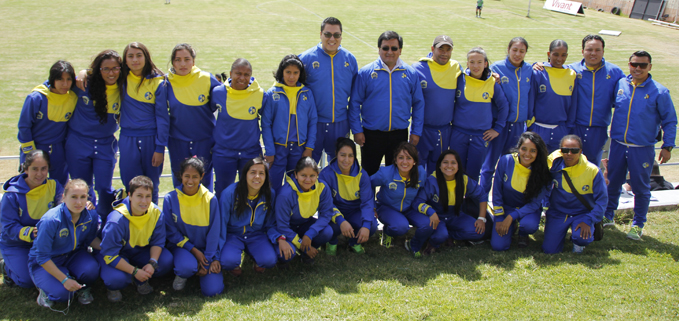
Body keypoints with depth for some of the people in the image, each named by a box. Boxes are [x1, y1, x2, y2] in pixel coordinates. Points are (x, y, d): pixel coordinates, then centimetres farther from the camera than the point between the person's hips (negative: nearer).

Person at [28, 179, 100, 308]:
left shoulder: (91, 215, -14)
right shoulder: (50, 220, -30)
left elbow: (90, 239, 4)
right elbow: (42, 257, -22)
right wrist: (65, 279, -24)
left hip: (73, 254, 4)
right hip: (45, 263, -4)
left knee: (91, 269, -30)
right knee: (63, 293, -28)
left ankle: (83, 288, 6)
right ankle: (45, 287, 8)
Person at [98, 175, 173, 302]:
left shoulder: (156, 213, -17)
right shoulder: (117, 220, -31)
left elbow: (158, 242, -6)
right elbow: (110, 255, -26)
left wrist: (152, 263, -25)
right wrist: (134, 271, -28)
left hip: (140, 251, 5)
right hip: (114, 255, -5)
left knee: (166, 261, -21)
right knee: (117, 279, -35)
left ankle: (142, 280, 7)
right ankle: (113, 288, 4)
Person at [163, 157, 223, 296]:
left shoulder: (210, 199, -7)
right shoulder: (170, 199, -8)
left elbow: (214, 232, -4)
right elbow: (170, 232, -4)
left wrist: (209, 259, -11)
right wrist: (193, 250, -12)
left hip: (206, 248, 1)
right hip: (181, 246, -1)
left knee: (212, 290, -16)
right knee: (186, 266, -36)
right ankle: (181, 274, 2)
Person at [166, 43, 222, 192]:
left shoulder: (207, 79, -7)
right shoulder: (167, 82, -4)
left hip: (204, 141, -1)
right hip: (178, 143, 1)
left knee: (204, 181, 7)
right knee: (180, 182, 12)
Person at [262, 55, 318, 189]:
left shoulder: (307, 93, 3)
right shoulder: (272, 94, -4)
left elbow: (313, 121, 5)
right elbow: (266, 124, -3)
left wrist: (309, 147, -1)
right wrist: (269, 152, -6)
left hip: (300, 148, 2)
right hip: (278, 147, -2)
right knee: (274, 186, 5)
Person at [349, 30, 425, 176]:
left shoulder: (411, 74, 2)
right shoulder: (365, 72, -4)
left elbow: (418, 104, 8)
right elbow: (355, 103, -1)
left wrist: (416, 131, 4)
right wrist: (356, 130, -6)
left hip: (399, 135, 2)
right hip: (371, 135, -1)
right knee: (369, 175, 11)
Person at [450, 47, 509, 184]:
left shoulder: (493, 83, -2)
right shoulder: (460, 79, -3)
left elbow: (504, 106, 8)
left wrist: (497, 129, 6)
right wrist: (450, 121, 6)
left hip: (481, 136, 0)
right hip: (458, 134, 0)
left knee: (473, 174, 4)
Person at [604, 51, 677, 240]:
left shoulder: (659, 92, -6)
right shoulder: (620, 85, 1)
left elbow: (669, 121, 1)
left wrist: (667, 146, -3)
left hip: (643, 149, -3)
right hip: (618, 145, 3)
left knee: (641, 188, 6)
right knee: (612, 184, 13)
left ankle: (638, 225, 20)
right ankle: (607, 217, 30)